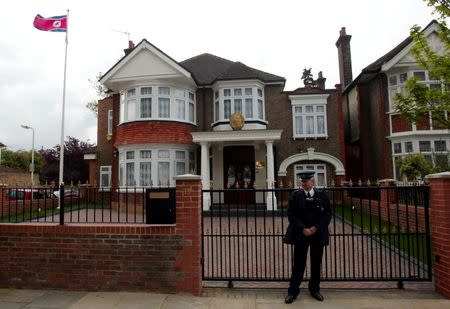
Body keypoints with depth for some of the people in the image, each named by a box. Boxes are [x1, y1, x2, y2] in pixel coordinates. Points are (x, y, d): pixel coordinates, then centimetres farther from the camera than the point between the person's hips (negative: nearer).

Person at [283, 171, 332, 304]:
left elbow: (327, 214, 0)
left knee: (316, 263, 12)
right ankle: (293, 291, 14)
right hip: (300, 234, -1)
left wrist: (316, 228, -11)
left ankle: (315, 289, 28)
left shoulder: (322, 195, 1)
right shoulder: (295, 195, -2)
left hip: (318, 234, 2)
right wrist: (303, 229, -13)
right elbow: (291, 214, -5)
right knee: (298, 263, 2)